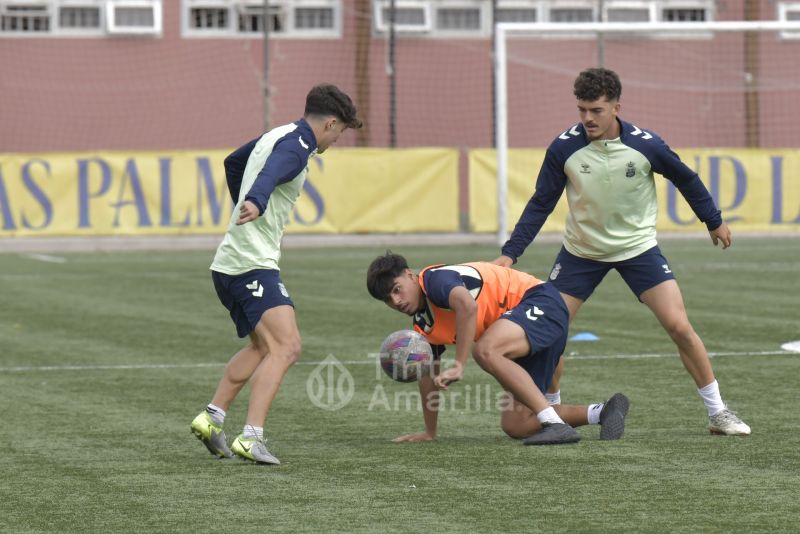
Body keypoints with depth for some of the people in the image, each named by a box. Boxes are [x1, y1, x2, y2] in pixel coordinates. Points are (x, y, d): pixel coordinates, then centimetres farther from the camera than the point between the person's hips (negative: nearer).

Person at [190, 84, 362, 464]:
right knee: (286, 347, -19)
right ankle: (251, 438, -28)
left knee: (262, 347, 23)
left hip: (231, 264, 11)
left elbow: (233, 162, 36)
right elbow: (270, 175, -35)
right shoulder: (296, 146, -13)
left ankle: (211, 418, 21)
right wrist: (255, 204, -56)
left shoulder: (276, 136, 18)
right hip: (253, 264, -11)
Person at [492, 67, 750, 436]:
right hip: (581, 250, 1)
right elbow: (540, 204, -8)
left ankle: (717, 413, 2)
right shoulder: (564, 148, -17)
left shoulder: (645, 145, -19)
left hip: (638, 248, -1)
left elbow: (686, 179, 0)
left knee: (679, 326, -11)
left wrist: (714, 221, 11)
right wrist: (510, 253, -16)